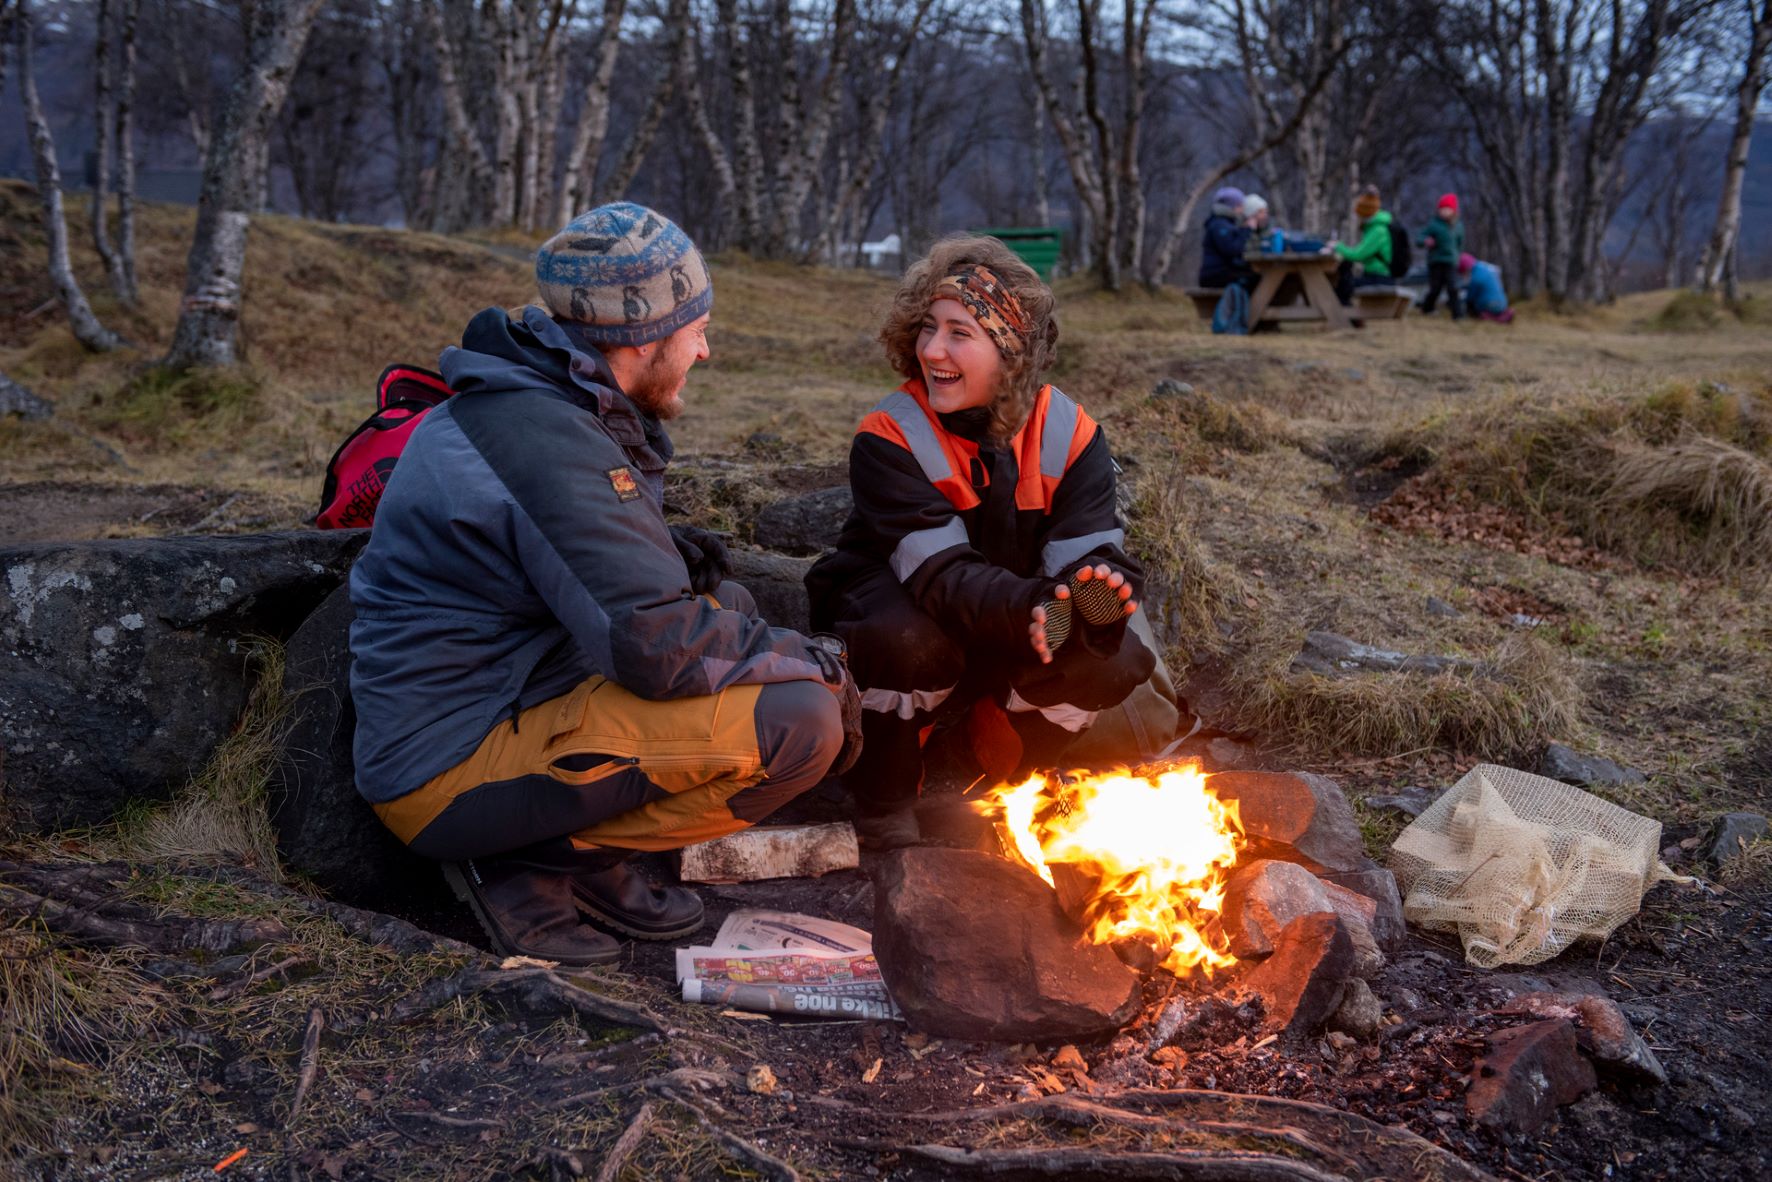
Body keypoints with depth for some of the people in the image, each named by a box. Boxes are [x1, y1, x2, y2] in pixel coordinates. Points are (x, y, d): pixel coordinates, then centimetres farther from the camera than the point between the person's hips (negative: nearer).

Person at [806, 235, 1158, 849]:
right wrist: (1030, 607, -53)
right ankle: (883, 798, -7)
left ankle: (1007, 774, 7)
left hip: (1016, 628, 3)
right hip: (904, 609, -3)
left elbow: (1090, 550, -22)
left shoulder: (1068, 433, -12)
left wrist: (1098, 592, -48)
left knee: (1117, 656, -25)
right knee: (907, 640, -38)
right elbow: (939, 572, -33)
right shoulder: (890, 436, -22)